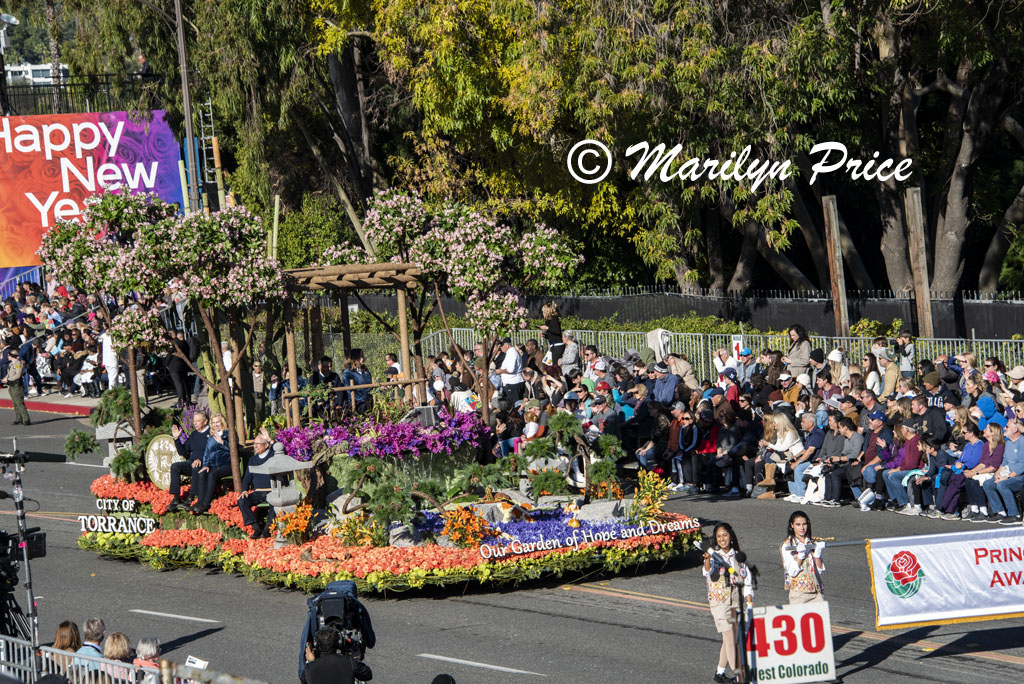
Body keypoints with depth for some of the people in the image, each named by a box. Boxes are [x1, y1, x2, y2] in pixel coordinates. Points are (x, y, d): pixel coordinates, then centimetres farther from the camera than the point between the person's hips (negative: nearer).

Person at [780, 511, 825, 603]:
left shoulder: (813, 543, 12)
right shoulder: (787, 546, 1)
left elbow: (820, 570, 5)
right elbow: (792, 572, -8)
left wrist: (817, 554, -8)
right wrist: (800, 555, -18)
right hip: (798, 591, -3)